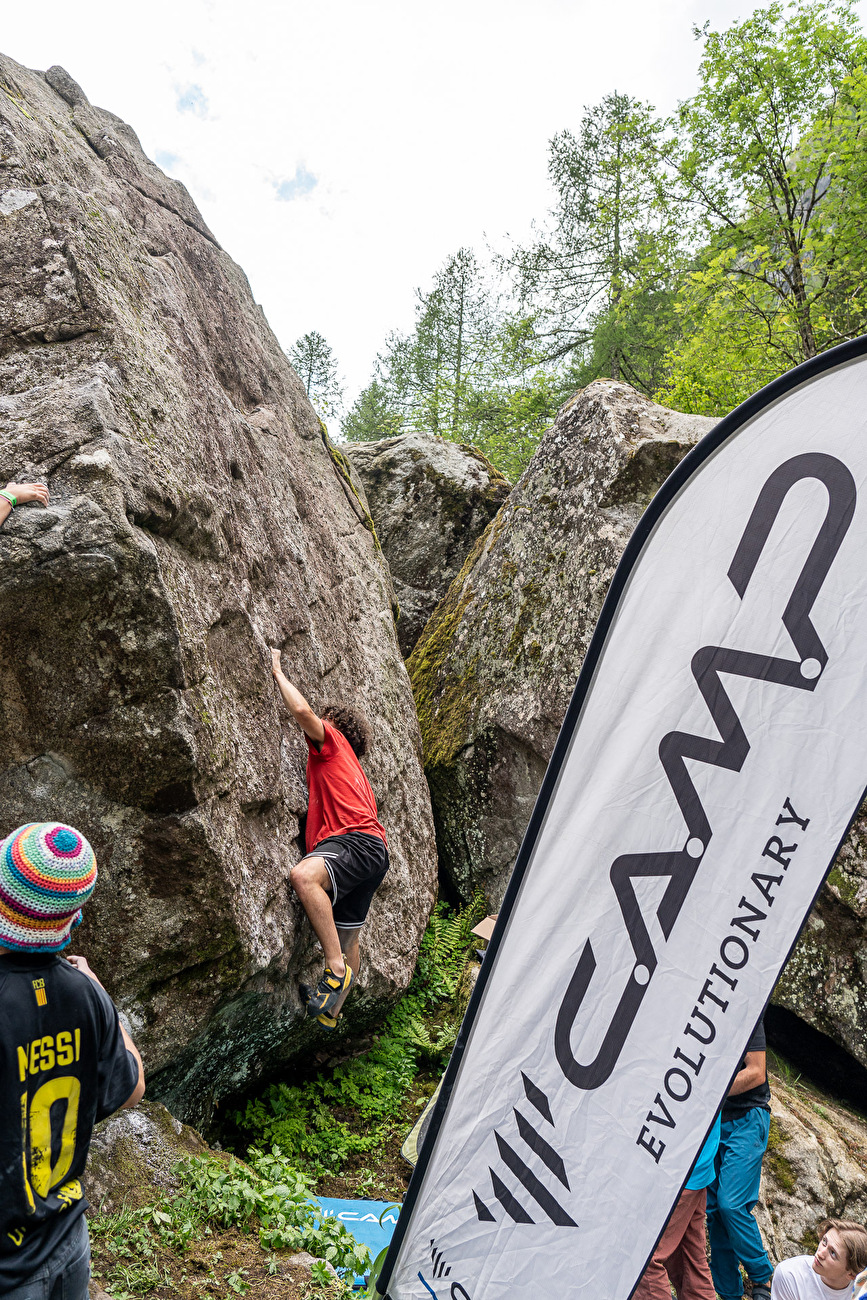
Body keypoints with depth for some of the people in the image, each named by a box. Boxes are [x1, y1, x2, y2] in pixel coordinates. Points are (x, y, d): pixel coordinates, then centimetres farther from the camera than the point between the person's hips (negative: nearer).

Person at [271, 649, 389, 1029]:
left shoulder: (332, 741, 9)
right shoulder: (349, 767, 37)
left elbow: (302, 710, -8)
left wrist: (277, 669, 4)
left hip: (357, 841, -11)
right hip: (373, 855, 11)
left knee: (303, 876, -37)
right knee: (347, 939, 18)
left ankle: (337, 970, -36)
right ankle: (329, 1012, 30)